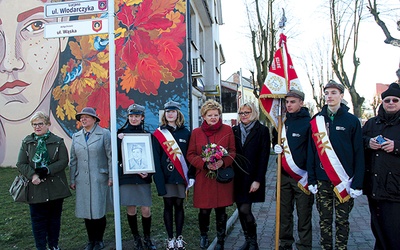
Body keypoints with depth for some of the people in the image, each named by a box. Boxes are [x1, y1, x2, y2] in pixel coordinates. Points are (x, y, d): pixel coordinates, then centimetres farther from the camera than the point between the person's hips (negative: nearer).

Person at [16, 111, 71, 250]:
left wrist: (46, 170, -18)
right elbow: (21, 164, 1)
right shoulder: (27, 142, 4)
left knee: (55, 218, 13)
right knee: (38, 220, 6)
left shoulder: (57, 142, 0)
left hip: (55, 188, 0)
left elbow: (64, 161, -6)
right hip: (36, 188, 0)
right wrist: (33, 175, -16)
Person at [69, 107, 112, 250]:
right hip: (82, 181, 4)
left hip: (99, 179, -4)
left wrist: (111, 177, -9)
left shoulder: (104, 134, -2)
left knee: (99, 211, 0)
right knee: (86, 212, 9)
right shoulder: (76, 136, 12)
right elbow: (73, 160, 13)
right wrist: (72, 180, 10)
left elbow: (110, 156, -5)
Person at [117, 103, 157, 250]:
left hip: (143, 176, 0)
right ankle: (136, 238, 27)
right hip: (126, 176, 0)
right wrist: (119, 140, -18)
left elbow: (152, 156, 5)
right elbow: (117, 155, -3)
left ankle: (147, 238, 22)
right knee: (131, 209, 8)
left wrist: (148, 171, -11)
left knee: (146, 210, 2)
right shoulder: (121, 133, 3)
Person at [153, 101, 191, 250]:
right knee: (168, 206, 7)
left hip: (181, 176, 1)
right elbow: (156, 158, -4)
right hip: (166, 176, -1)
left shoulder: (185, 133, 5)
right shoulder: (158, 134, 0)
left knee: (179, 205, 9)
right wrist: (159, 179, -12)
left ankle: (179, 237, 23)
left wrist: (189, 175, -5)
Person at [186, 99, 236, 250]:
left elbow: (233, 151, 3)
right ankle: (203, 235, 34)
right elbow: (190, 155, 3)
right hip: (203, 177, 0)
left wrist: (223, 162, -17)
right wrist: (204, 164, -14)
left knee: (221, 210, 7)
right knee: (204, 210, 6)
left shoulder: (227, 130, 2)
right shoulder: (196, 132, 4)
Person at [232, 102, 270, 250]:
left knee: (245, 210, -9)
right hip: (237, 178, 4)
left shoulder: (262, 131, -3)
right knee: (241, 211, 9)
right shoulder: (235, 130, 9)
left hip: (252, 178, -4)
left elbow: (264, 157, -7)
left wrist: (258, 180, -12)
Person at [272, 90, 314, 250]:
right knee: (284, 212, 13)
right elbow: (276, 138, 26)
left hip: (302, 175, -5)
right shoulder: (283, 122, 10)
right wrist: (276, 146, 3)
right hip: (284, 175, 5)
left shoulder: (308, 122, -7)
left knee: (303, 214, 4)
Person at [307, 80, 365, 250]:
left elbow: (359, 154, -2)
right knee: (324, 220, 10)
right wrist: (311, 180, 0)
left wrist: (358, 183, -7)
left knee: (342, 220, 9)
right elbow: (311, 151, 4)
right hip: (322, 180, 2)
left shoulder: (352, 121, 0)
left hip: (345, 181, -1)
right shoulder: (316, 121, 4)